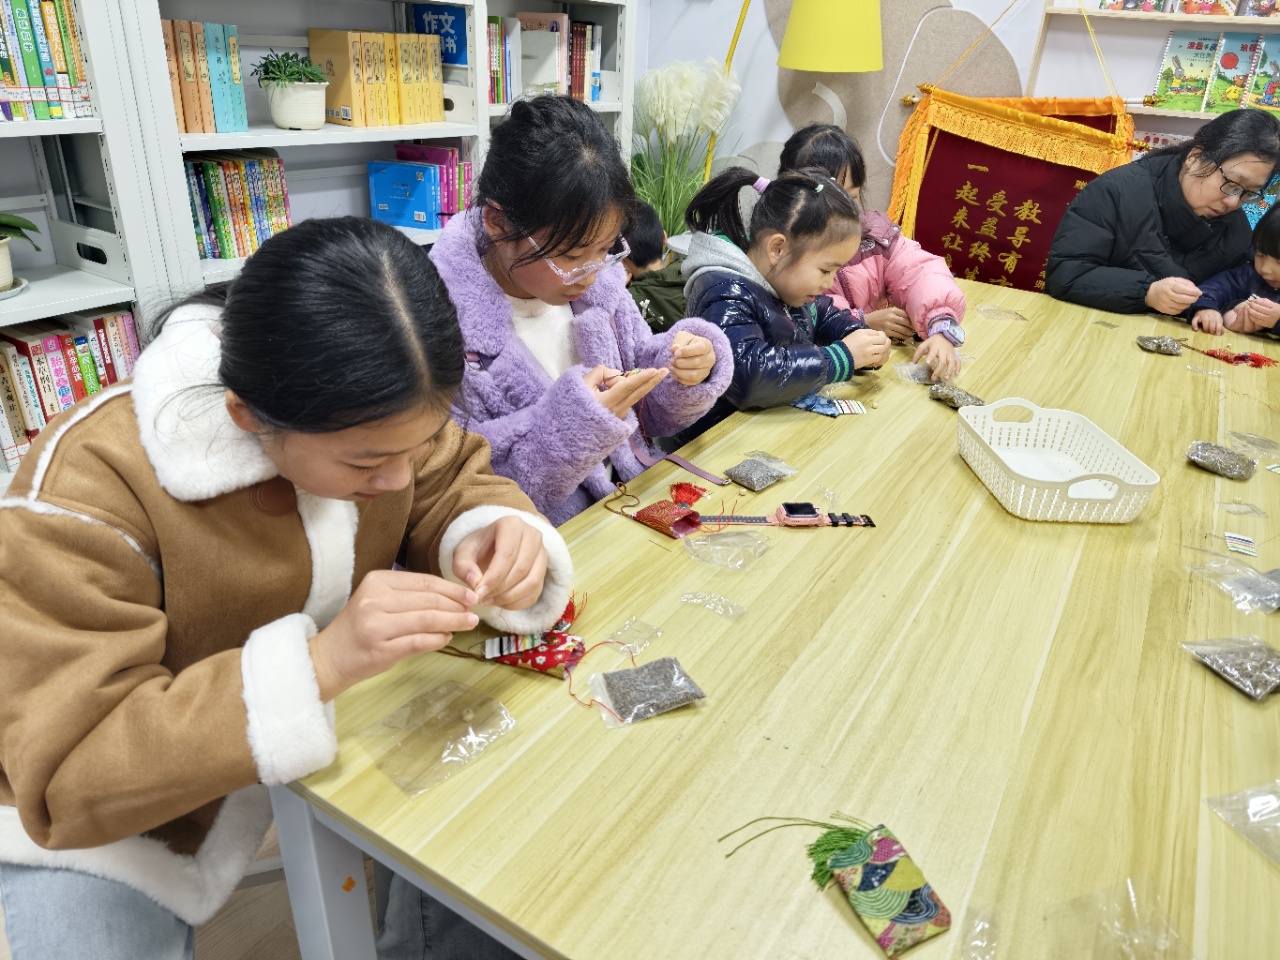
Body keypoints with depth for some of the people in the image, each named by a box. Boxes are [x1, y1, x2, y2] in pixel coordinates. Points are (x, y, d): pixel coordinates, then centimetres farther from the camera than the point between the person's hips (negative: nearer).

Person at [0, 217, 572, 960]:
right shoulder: (89, 490, -33)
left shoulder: (374, 414, -19)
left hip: (328, 717, 4)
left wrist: (491, 534, -30)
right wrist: (318, 663, -46)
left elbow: (452, 485, -5)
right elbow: (65, 775, -32)